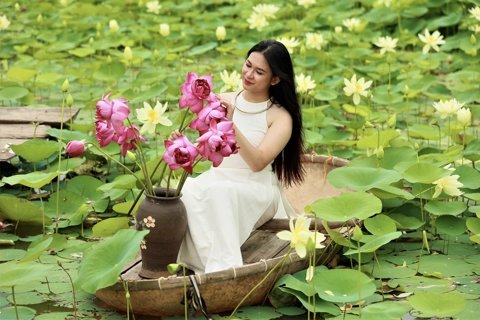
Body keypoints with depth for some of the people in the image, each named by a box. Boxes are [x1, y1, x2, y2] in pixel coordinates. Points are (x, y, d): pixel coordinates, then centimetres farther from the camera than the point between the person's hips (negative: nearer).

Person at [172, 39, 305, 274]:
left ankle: (221, 269, -38)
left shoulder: (280, 117, -6)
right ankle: (222, 266, -36)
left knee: (217, 191, -37)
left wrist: (230, 124, -28)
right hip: (218, 180, 4)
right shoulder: (224, 100, 7)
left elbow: (258, 163, -19)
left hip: (258, 191, -4)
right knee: (187, 190, -31)